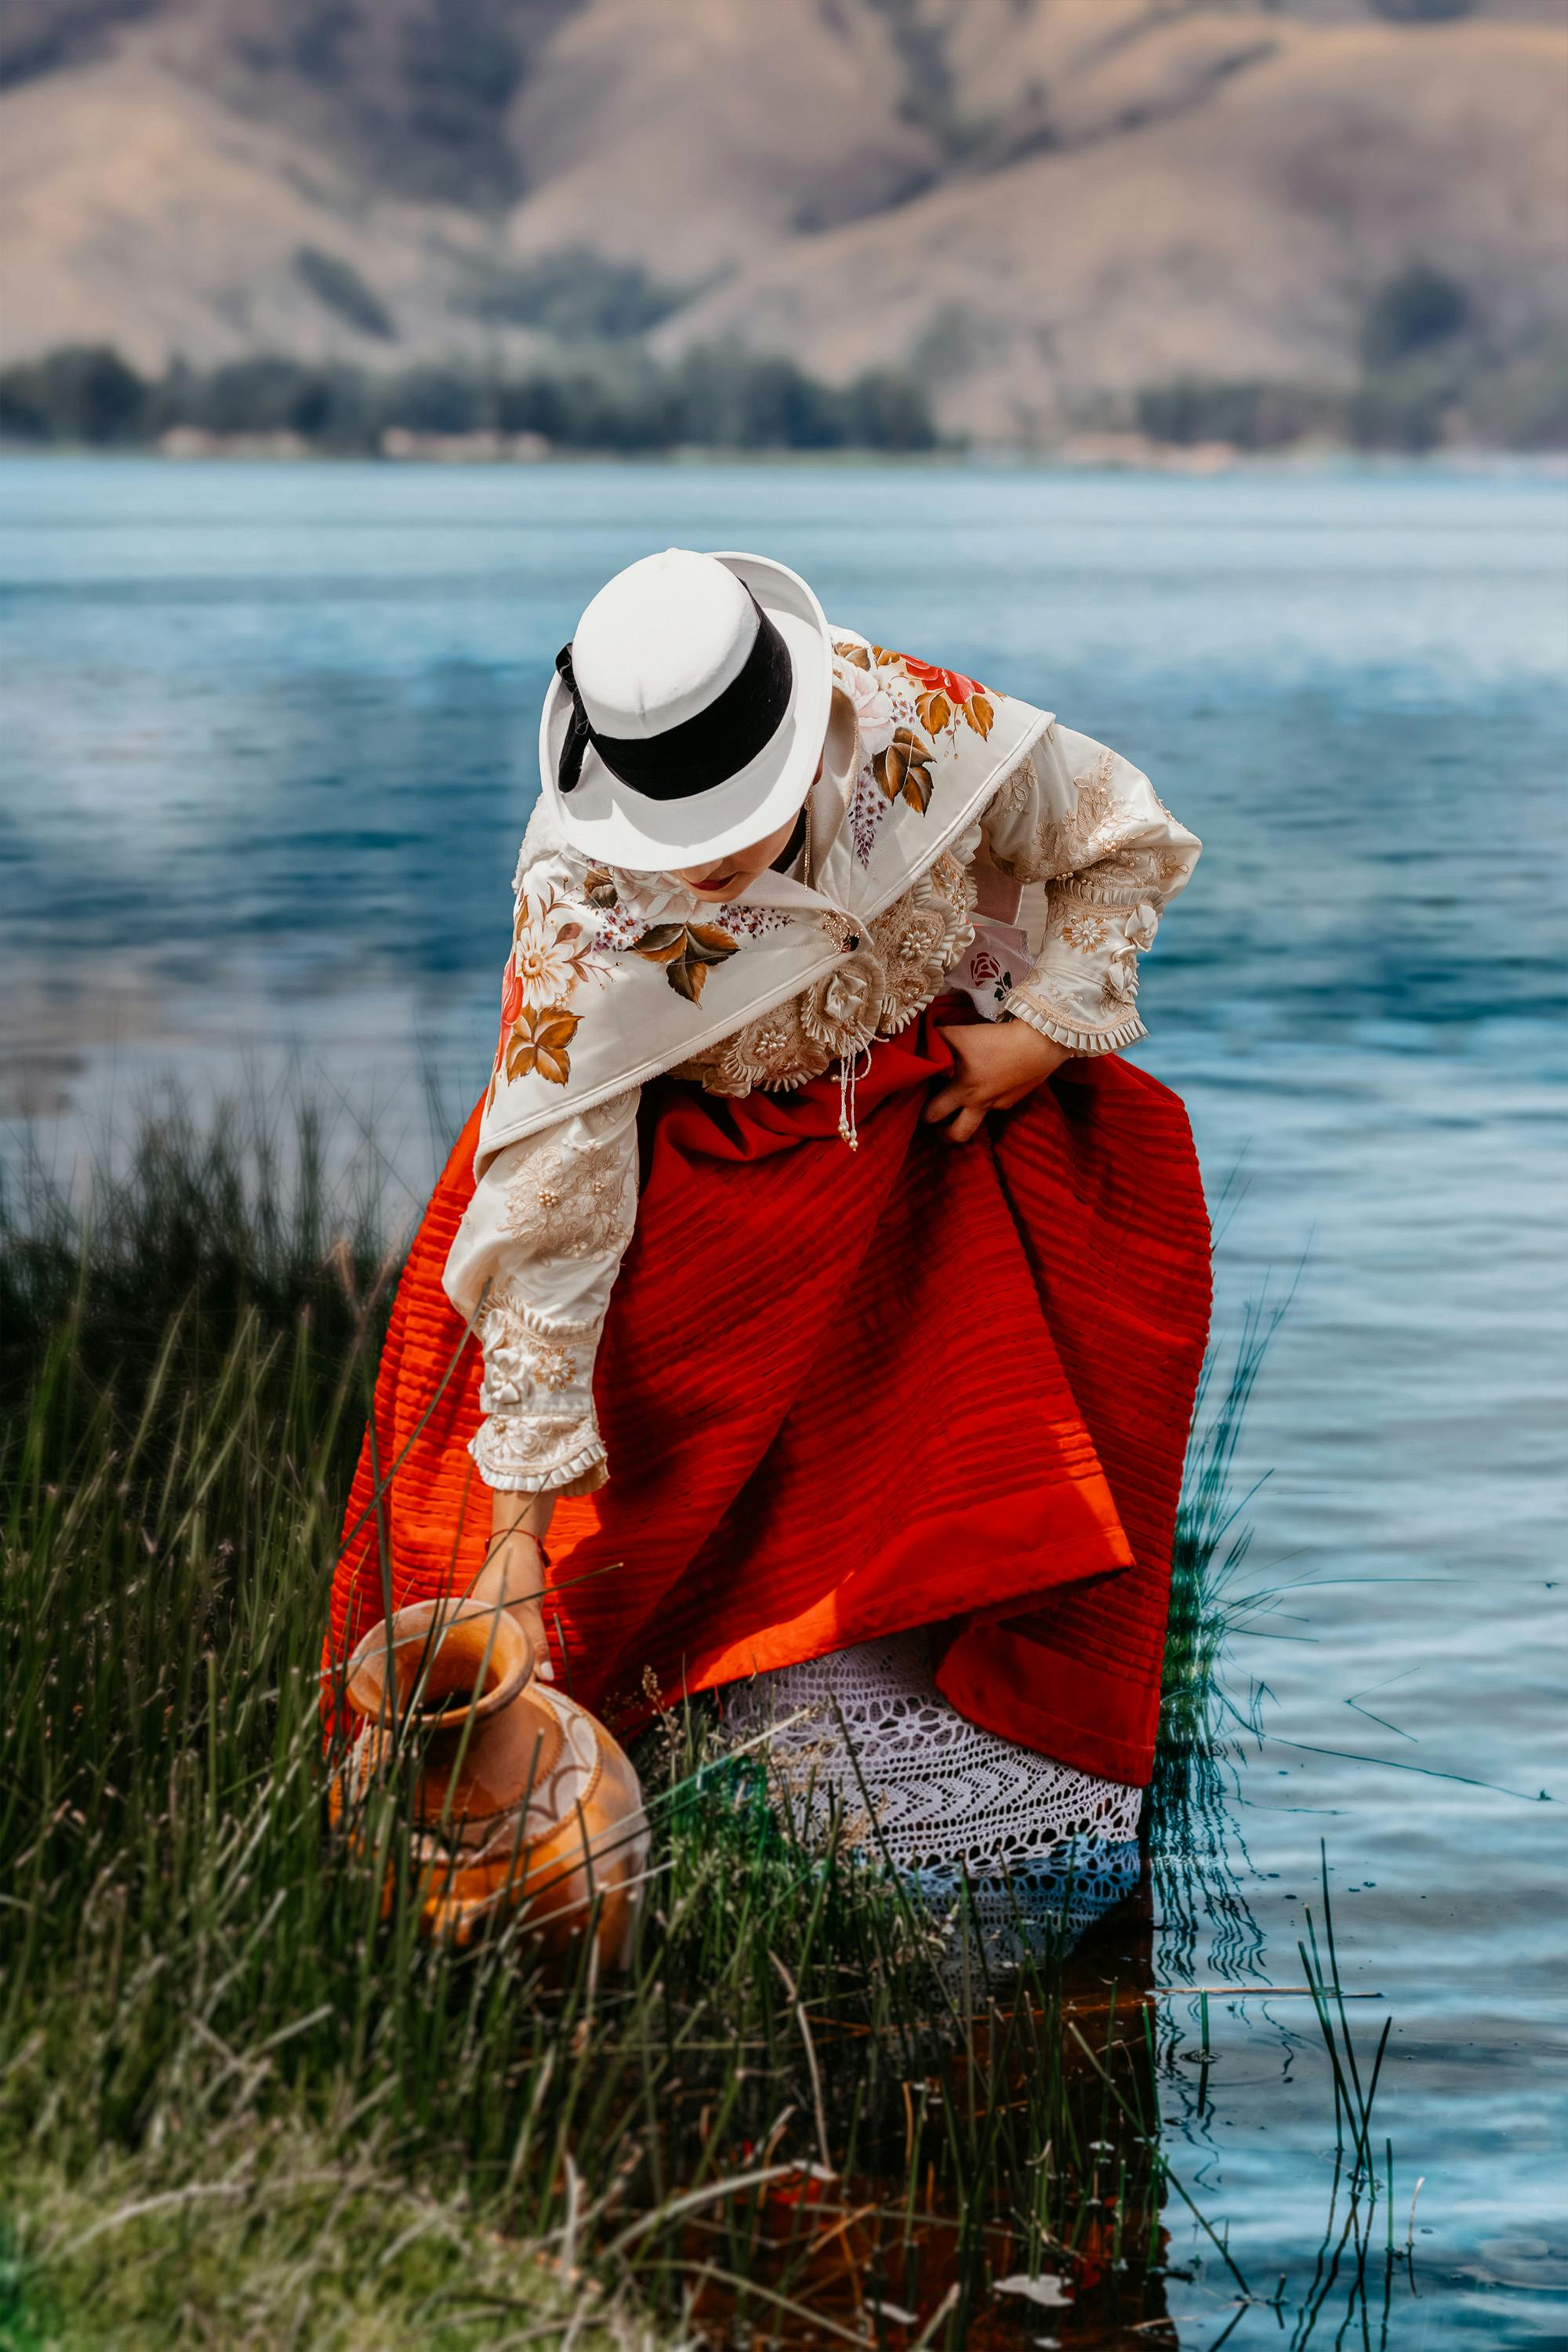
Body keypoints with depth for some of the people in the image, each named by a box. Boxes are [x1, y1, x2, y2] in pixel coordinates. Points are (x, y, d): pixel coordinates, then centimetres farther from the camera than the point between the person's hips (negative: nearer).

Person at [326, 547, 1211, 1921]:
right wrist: (515, 1536, -32)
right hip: (693, 1149, -2)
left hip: (926, 1099, 3)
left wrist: (1046, 1030, -18)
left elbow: (1122, 844, -8)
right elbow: (551, 1234, -32)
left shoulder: (922, 729, -30)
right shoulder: (582, 918, -36)